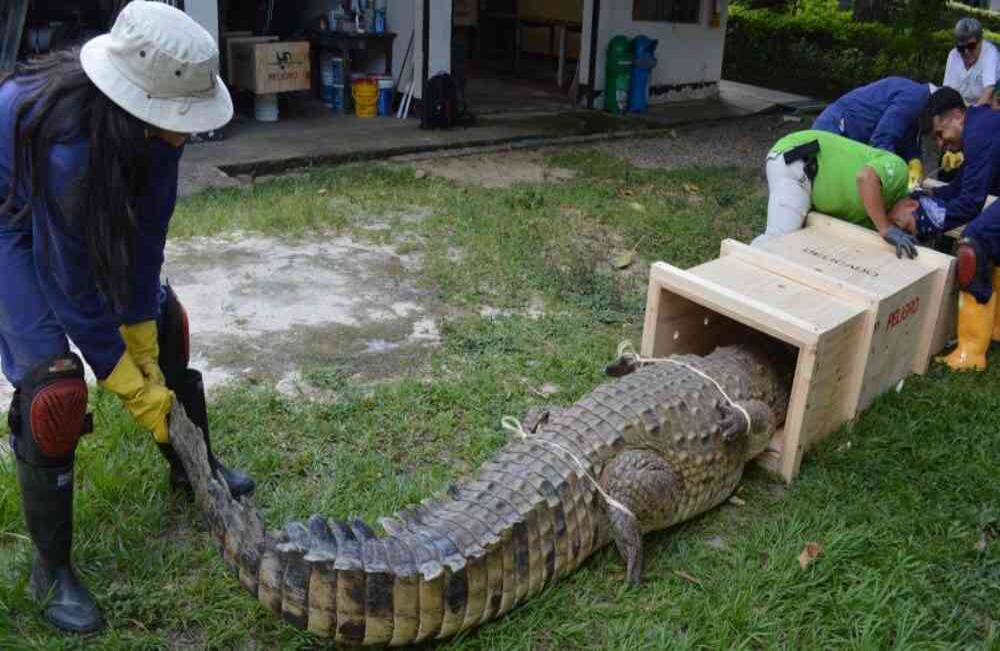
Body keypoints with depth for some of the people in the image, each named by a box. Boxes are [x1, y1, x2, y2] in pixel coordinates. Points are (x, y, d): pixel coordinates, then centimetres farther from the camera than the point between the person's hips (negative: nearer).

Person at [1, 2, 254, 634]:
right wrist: (133, 388, -23)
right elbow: (70, 284, -32)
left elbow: (147, 234, -16)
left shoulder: (152, 120, -23)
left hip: (97, 217, 7)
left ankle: (191, 463, 33)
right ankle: (52, 568, 2)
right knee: (54, 385, -16)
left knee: (165, 321, 8)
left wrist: (145, 347, -11)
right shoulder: (66, 144, -42)